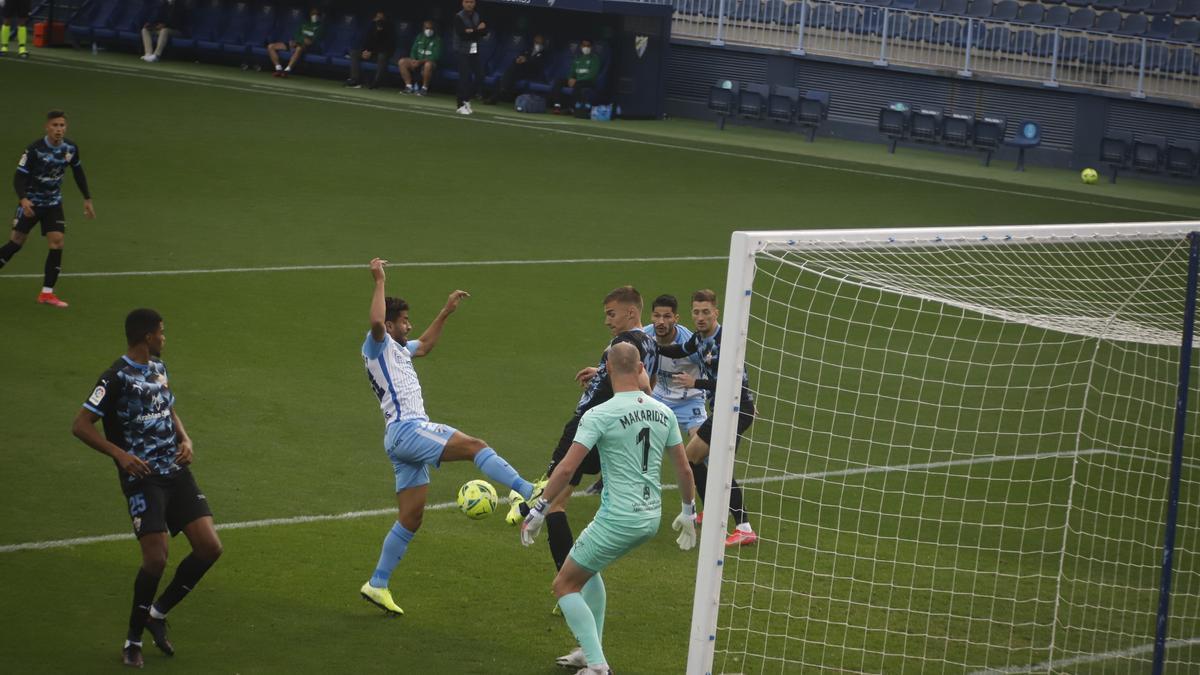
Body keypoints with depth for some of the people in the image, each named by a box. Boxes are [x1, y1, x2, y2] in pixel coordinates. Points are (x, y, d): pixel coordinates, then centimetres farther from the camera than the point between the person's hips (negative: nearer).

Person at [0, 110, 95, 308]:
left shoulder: (70, 148, -8)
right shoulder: (35, 149, -23)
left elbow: (78, 172, 10)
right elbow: (19, 177, -21)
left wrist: (87, 199, 12)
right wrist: (23, 199, -38)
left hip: (53, 203, 4)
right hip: (31, 202, -4)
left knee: (57, 241, -9)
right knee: (17, 242, -2)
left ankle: (47, 293, -4)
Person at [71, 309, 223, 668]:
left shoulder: (159, 369, 13)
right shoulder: (117, 377, -11)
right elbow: (81, 425, -14)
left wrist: (185, 440, 8)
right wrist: (120, 454, -23)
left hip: (176, 473, 7)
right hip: (142, 477, -7)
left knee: (210, 547, -2)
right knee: (156, 559, -14)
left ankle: (158, 613, 16)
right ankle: (134, 639, 6)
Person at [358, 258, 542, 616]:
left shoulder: (397, 349, 25)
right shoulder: (378, 345, -4)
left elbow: (425, 345, 44)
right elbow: (376, 322, -28)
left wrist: (446, 312, 40)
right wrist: (379, 282, -23)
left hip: (406, 438, 10)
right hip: (407, 429, -10)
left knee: (410, 518, 9)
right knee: (475, 445, -22)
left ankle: (377, 585, 11)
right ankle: (530, 492, -34)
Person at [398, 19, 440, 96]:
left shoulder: (437, 39, -5)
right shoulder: (419, 37, 12)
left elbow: (435, 56, -15)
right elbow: (413, 51, 12)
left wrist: (421, 61, -25)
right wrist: (413, 60, -11)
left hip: (429, 62, -6)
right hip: (417, 61, 6)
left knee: (428, 65, -41)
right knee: (402, 62, -15)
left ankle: (424, 88, -25)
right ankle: (409, 87, -12)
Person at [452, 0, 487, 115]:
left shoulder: (478, 16, 12)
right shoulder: (458, 17, -4)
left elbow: (484, 32, 3)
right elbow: (461, 34, -16)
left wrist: (472, 31, -14)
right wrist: (478, 30, -14)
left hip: (475, 51, 5)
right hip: (464, 51, -5)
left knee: (479, 77, 1)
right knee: (464, 78, -8)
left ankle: (466, 100, 18)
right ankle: (461, 105, -2)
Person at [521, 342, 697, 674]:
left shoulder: (599, 415, -14)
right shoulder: (663, 413, 4)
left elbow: (566, 468, -19)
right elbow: (684, 469, 10)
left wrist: (538, 511, -11)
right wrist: (688, 513, 24)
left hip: (617, 519, -7)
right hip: (651, 519, 7)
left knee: (566, 585, 7)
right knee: (588, 567, 30)